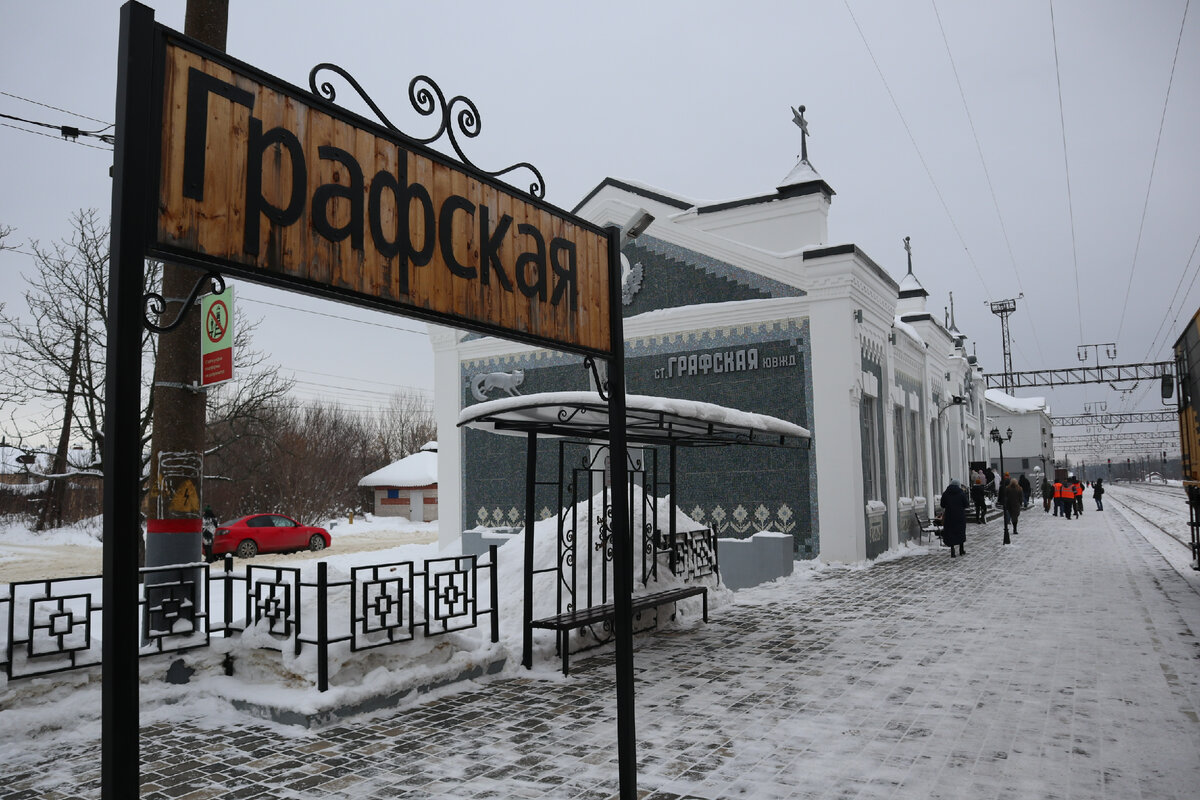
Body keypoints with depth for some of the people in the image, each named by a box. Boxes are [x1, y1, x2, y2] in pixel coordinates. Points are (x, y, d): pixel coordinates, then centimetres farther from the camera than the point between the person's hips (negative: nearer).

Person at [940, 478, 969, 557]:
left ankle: (952, 551, -3)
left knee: (951, 533, 4)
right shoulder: (962, 493, -8)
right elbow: (966, 504, -5)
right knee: (961, 532, 15)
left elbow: (942, 505, 2)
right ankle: (961, 550, 23)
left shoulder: (945, 494, -2)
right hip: (960, 516, 0)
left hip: (949, 516, 0)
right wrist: (969, 501, 16)